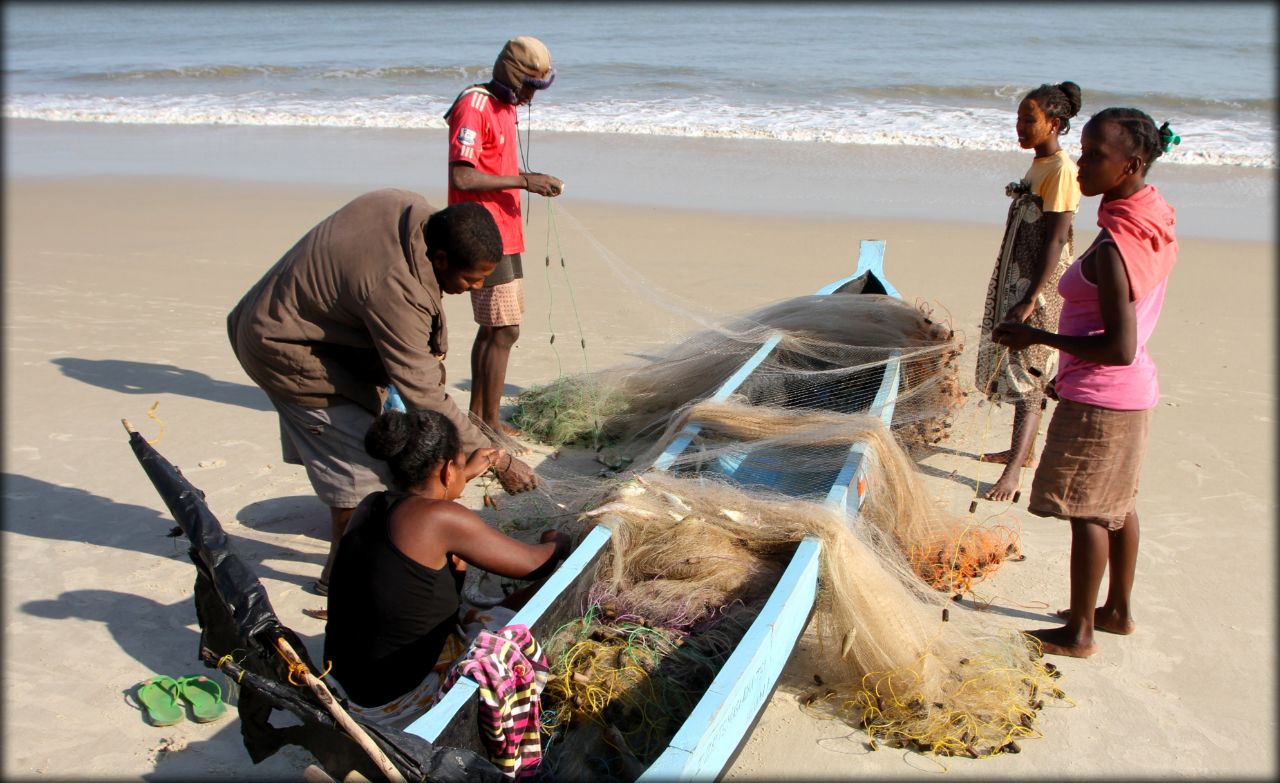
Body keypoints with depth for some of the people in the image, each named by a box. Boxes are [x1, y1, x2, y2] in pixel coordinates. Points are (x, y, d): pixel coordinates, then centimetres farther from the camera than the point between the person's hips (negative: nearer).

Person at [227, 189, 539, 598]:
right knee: (362, 463, -5)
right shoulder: (394, 288, -37)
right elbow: (423, 396, -32)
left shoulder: (413, 209, -12)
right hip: (286, 350, -9)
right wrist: (497, 460, -27)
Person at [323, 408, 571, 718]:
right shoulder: (441, 518, -23)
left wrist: (468, 474, 30)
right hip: (387, 699, -8)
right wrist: (556, 541, 9)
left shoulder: (370, 505, -1)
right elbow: (535, 564, -13)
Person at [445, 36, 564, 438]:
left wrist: (532, 178, 5)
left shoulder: (503, 107, 15)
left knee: (491, 328, 15)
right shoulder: (474, 108, -15)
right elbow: (462, 178, -23)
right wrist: (523, 181, -20)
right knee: (504, 331, -8)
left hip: (502, 235, 10)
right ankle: (491, 423, 0)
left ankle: (477, 414, 24)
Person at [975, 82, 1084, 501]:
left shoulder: (1061, 170, -17)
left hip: (1040, 285, -10)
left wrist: (1030, 299, -25)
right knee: (1015, 365, 16)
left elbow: (1056, 239, -21)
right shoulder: (1039, 164, 12)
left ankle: (1013, 471, -9)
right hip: (1017, 278, 10)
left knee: (1028, 371, -10)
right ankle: (1023, 450, 30)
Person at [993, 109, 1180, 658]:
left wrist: (1037, 337, -19)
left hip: (1100, 399, -9)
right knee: (1118, 504, 21)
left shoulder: (1112, 249, -26)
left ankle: (1078, 633, 17)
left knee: (1088, 513, 3)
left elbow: (1119, 349, -28)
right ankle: (1117, 611, 37)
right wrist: (1073, 369, 21)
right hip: (1135, 389, 9)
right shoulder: (1156, 228, 3)